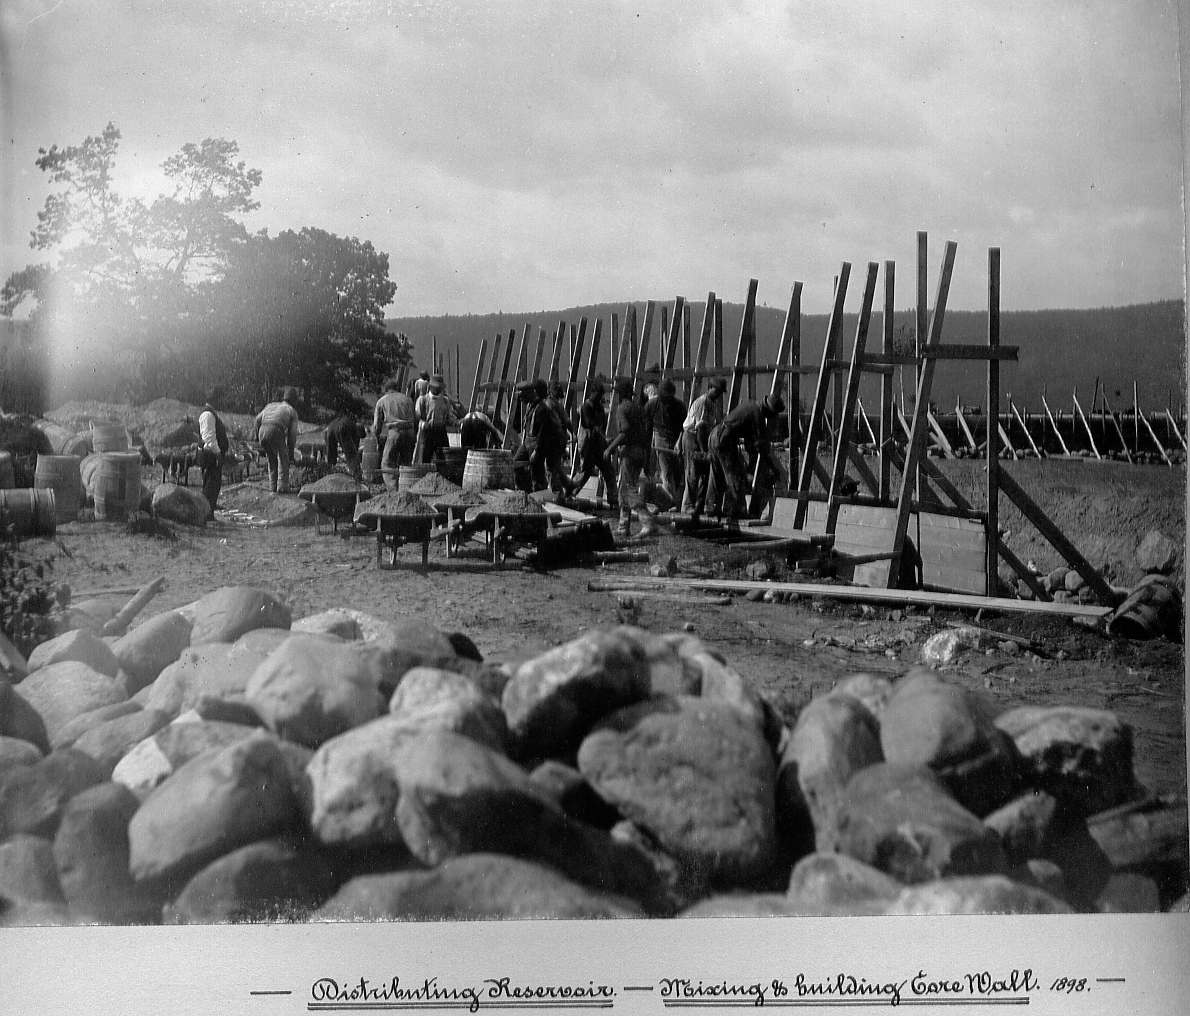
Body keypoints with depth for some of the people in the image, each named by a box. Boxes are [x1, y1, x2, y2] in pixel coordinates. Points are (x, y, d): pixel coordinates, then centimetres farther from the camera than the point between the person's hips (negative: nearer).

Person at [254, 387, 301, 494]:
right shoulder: (292, 412, 21)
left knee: (272, 459, 22)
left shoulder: (271, 405, 32)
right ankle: (282, 486, 4)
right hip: (276, 433, -4)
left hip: (262, 432, 4)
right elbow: (292, 433, 15)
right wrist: (291, 452, 20)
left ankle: (273, 486, 20)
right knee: (283, 460, 12)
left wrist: (257, 435, 27)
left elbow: (258, 419, 17)